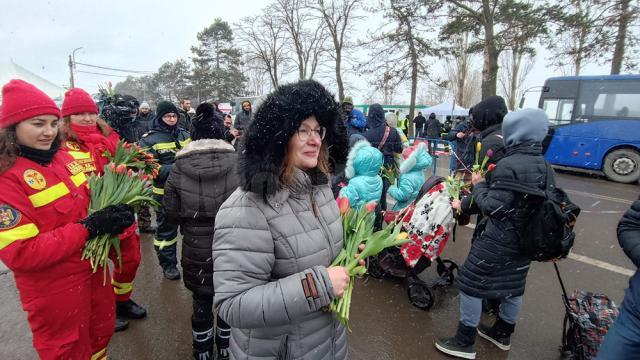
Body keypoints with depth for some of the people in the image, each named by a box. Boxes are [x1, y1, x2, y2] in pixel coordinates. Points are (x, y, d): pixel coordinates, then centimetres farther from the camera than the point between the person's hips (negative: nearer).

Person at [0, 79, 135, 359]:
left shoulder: (64, 158, 0)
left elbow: (88, 201, 10)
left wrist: (113, 211, -11)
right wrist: (88, 227, -29)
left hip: (94, 269, 6)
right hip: (53, 289, -6)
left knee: (102, 332, 25)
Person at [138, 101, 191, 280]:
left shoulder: (185, 134, 7)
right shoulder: (149, 139, -9)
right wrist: (173, 169, -28)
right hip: (164, 191, -5)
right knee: (166, 227, 7)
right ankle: (168, 264, 24)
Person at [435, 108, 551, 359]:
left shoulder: (509, 165, -22)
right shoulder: (545, 167, 4)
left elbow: (492, 207, -23)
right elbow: (545, 204, 13)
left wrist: (478, 185, -7)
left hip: (497, 241, -8)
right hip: (525, 241, 9)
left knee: (471, 285, 3)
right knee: (513, 286, 21)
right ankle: (502, 333, 40)